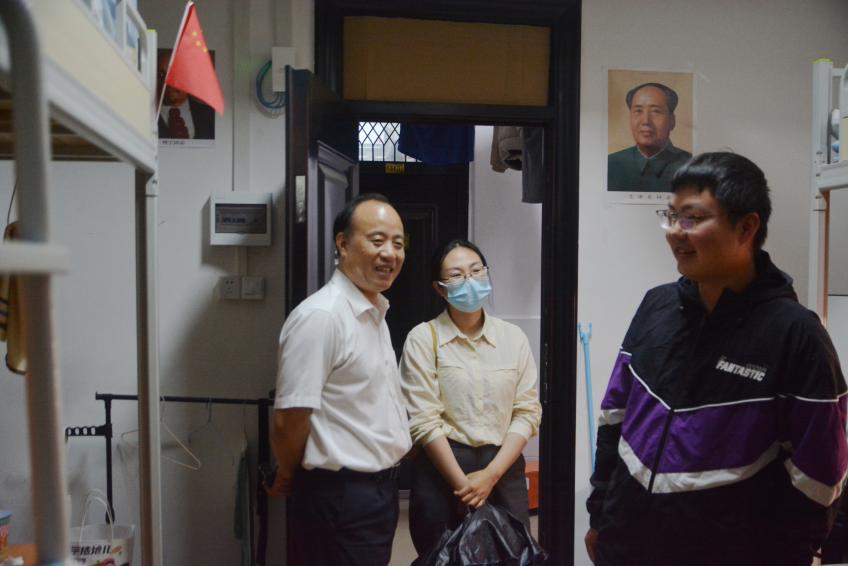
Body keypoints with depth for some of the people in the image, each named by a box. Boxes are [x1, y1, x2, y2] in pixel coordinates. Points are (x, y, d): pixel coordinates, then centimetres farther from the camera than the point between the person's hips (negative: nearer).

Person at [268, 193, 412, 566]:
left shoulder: (375, 312, 8)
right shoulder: (320, 316, -22)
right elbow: (289, 419, -19)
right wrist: (286, 480, -3)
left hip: (380, 486, 9)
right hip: (340, 494, -8)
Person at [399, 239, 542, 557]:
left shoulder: (513, 337, 4)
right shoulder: (423, 338, -6)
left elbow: (528, 412, 0)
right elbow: (423, 421, -10)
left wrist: (490, 475, -10)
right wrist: (462, 483, -12)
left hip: (504, 469, 3)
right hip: (441, 470, -2)